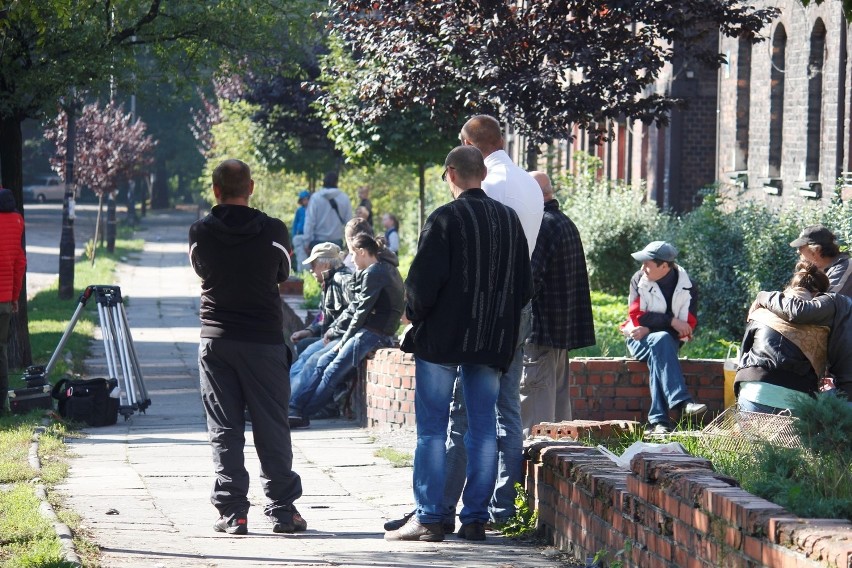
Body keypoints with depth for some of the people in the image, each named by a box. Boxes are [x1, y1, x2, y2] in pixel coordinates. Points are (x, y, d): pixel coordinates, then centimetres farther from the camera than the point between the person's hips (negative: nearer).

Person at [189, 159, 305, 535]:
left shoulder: (200, 233, -4)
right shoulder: (273, 231, -7)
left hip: (216, 340, 1)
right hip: (265, 341, -1)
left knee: (224, 431, 4)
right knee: (272, 427, 5)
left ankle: (232, 512, 1)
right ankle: (282, 510, 6)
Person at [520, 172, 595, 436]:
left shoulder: (540, 225, -16)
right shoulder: (567, 224, 15)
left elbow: (530, 277, -21)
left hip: (540, 328, -10)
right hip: (564, 330, 10)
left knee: (535, 396, -8)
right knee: (559, 393, 15)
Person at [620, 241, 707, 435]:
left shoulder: (687, 288, -2)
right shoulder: (639, 280, -1)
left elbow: (686, 328, -8)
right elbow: (637, 316, -10)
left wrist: (649, 328, -18)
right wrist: (671, 321, -20)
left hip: (670, 341, 0)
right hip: (640, 341, 0)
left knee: (657, 355, -36)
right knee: (661, 340, -36)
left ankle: (658, 421, -45)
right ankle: (681, 402, -50)